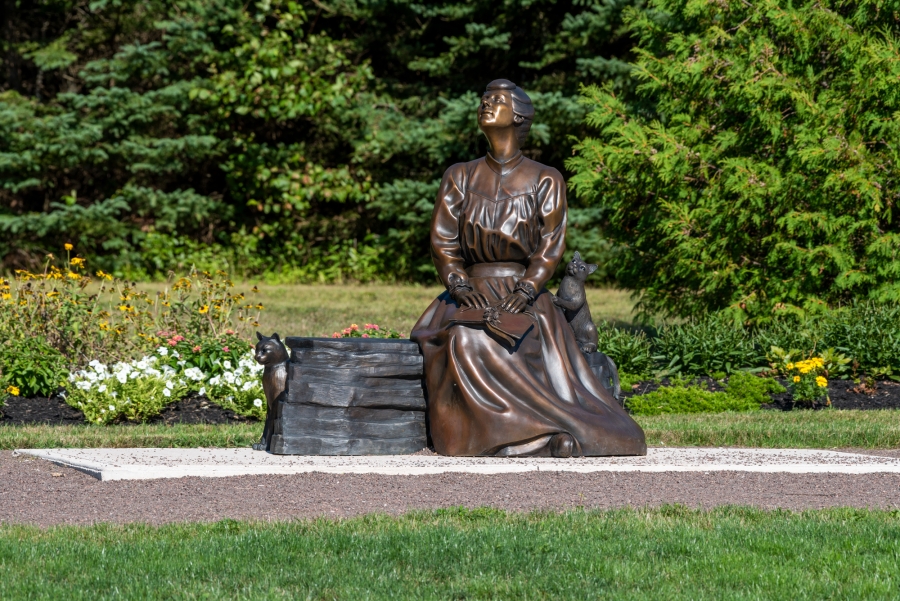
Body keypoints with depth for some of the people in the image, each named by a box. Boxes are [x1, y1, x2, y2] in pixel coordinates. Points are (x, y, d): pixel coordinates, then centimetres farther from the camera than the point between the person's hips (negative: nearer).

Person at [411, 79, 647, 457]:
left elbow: (551, 244, -2)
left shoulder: (545, 181, 8)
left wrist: (524, 292, -19)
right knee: (464, 343, -29)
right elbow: (442, 239, 5)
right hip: (472, 294, 2)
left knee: (541, 354, -31)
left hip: (526, 297, -1)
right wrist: (460, 286, -13)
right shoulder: (460, 177, 15)